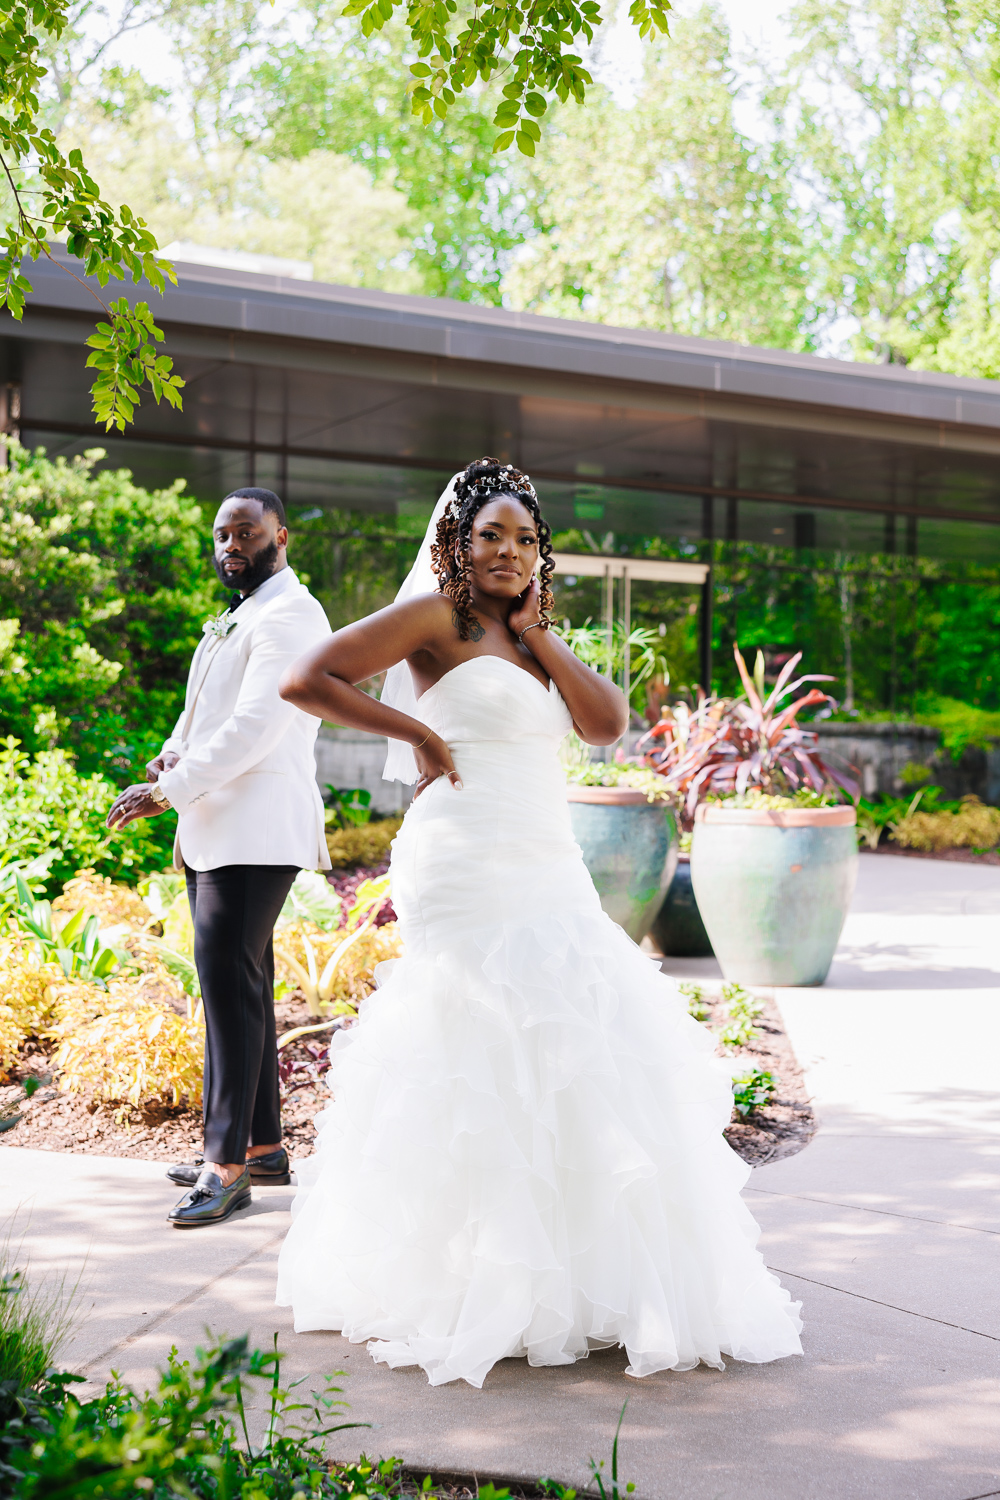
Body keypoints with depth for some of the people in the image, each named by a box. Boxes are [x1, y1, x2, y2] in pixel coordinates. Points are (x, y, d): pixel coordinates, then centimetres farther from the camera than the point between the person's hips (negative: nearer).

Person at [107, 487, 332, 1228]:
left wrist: (167, 791, -17)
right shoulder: (235, 620, 22)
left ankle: (227, 1164, -9)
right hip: (215, 831, 10)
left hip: (255, 832, -10)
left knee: (230, 982, -12)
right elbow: (204, 710, 27)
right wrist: (175, 751, 6)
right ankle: (262, 1145, 19)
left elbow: (253, 728, -19)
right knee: (240, 984, 12)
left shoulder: (290, 616, -10)